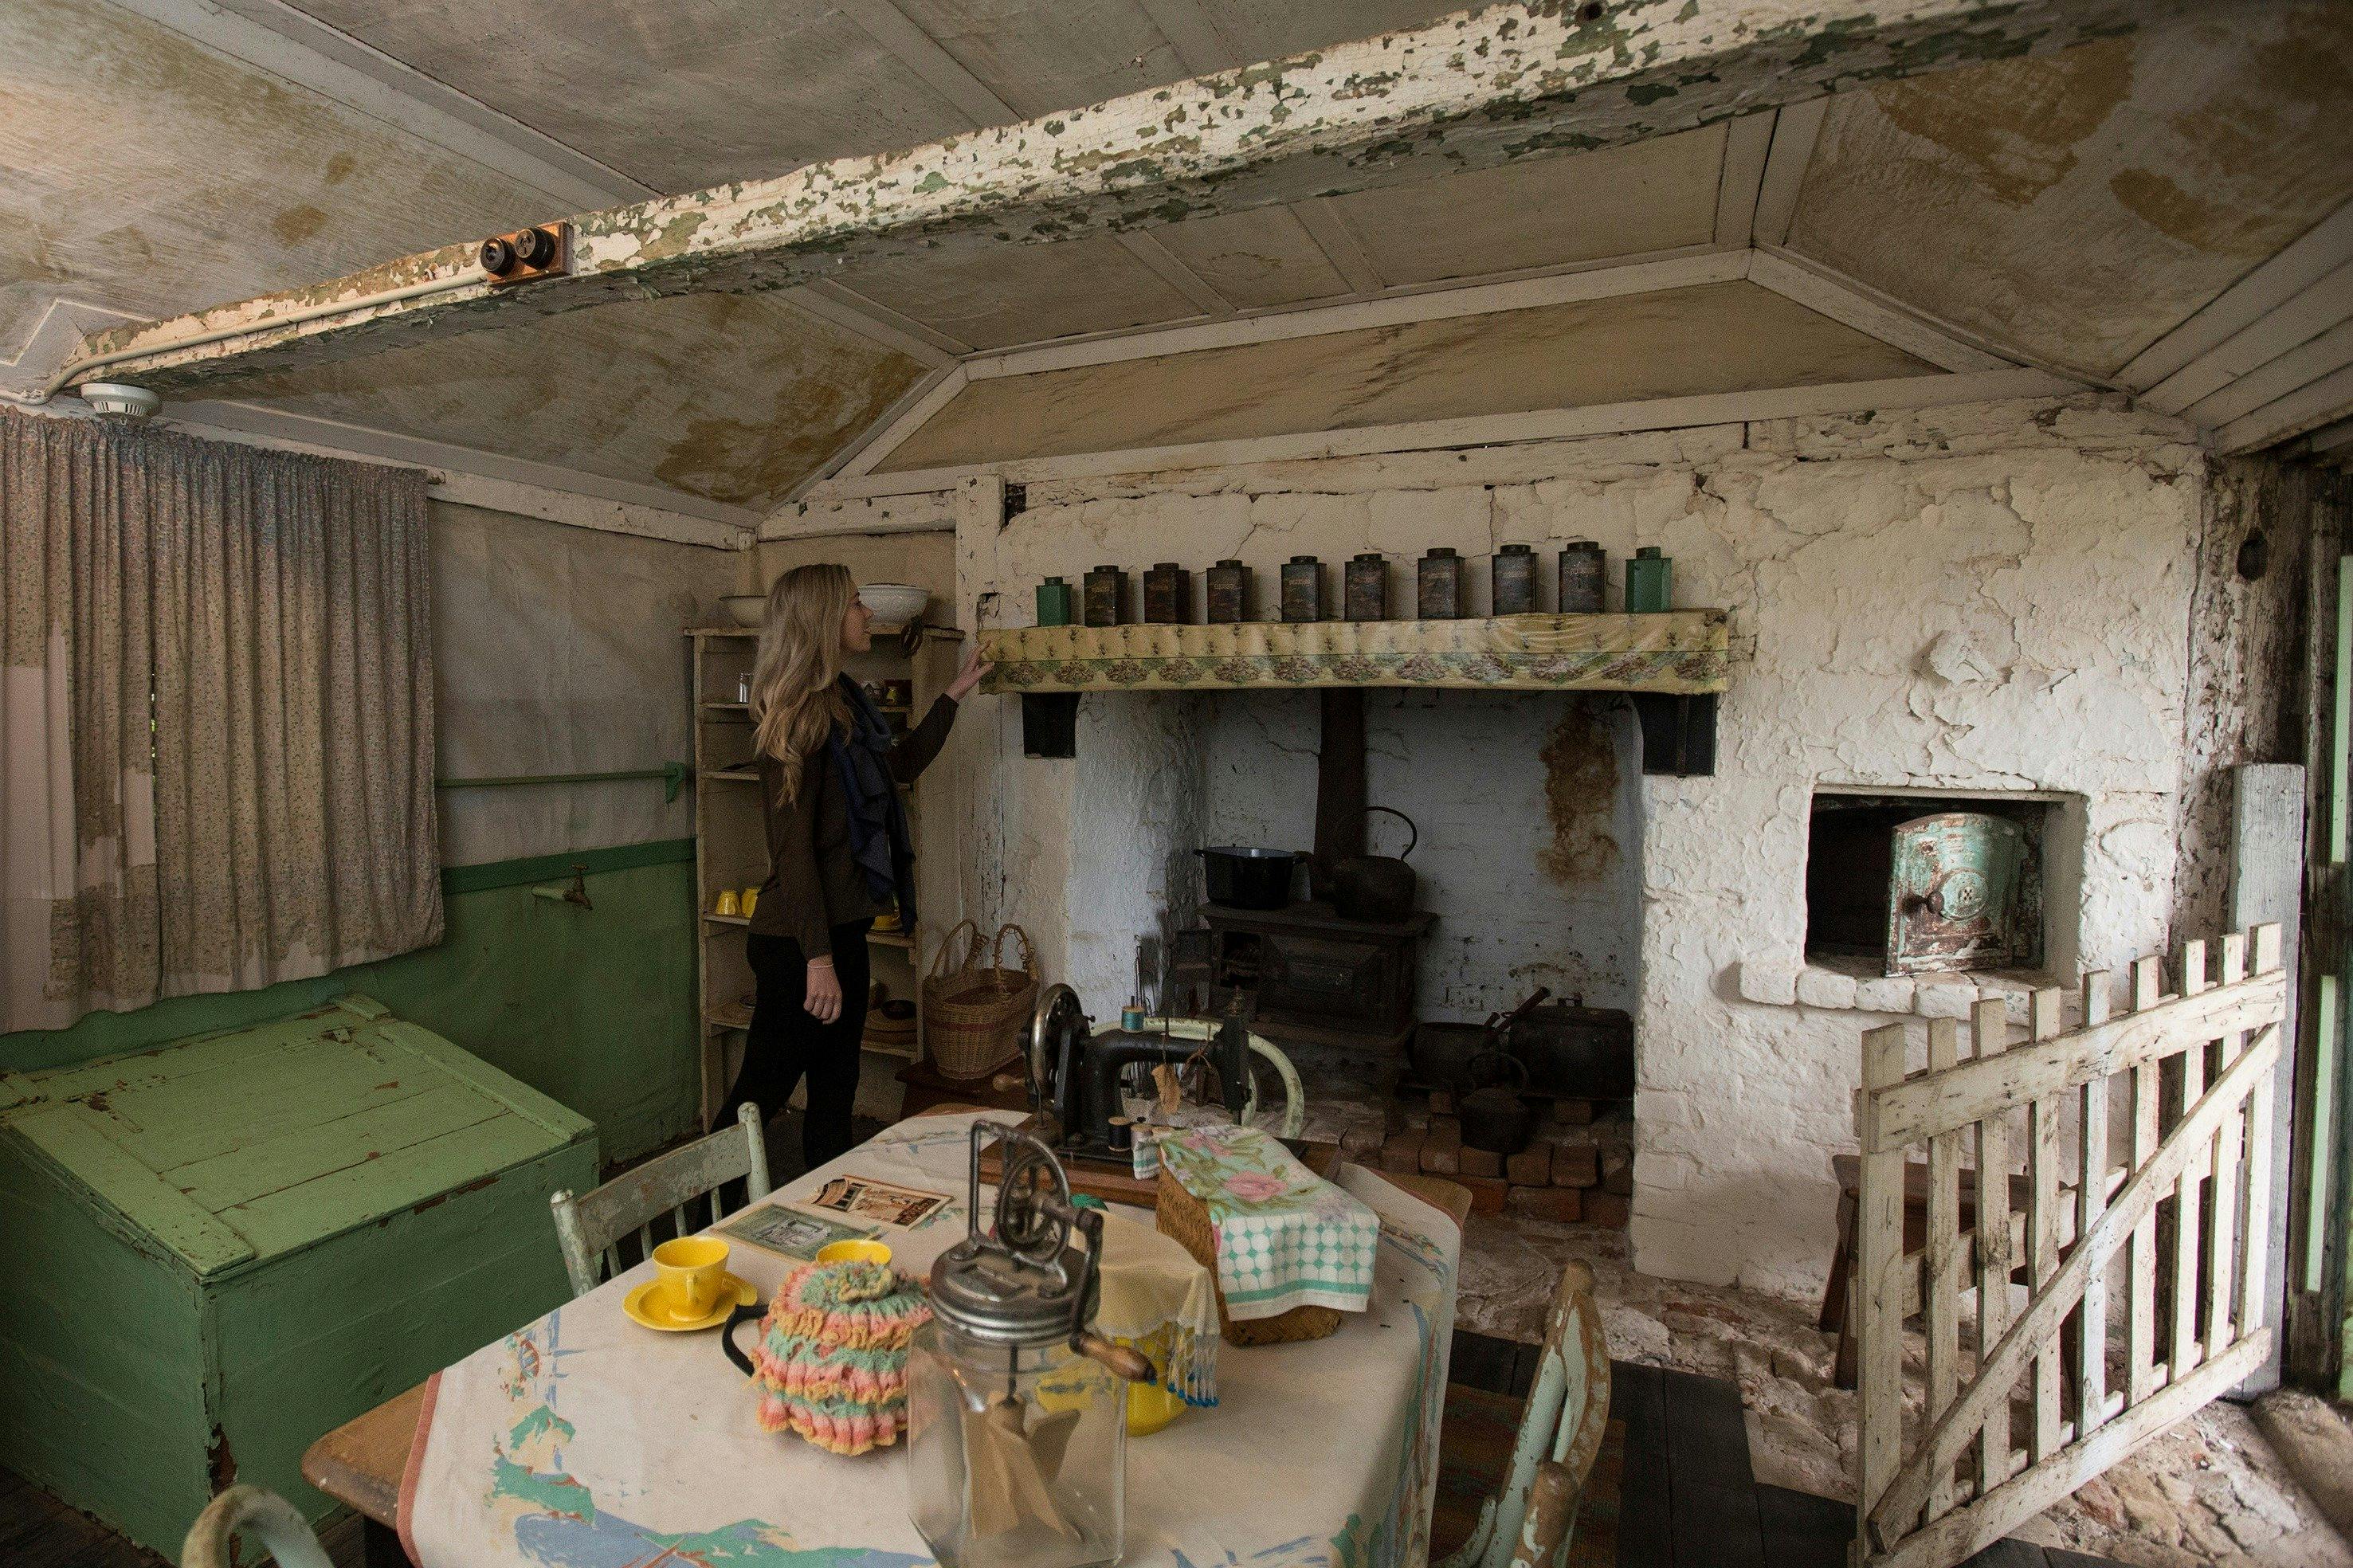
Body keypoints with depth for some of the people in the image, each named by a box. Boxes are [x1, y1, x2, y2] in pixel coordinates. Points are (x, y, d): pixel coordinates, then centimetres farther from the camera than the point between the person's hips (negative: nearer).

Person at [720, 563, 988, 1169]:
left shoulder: (841, 701, 12)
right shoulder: (800, 714, -16)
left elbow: (902, 765, 29)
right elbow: (791, 845, -21)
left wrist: (955, 694, 29)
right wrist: (818, 958, -23)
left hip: (842, 929, 9)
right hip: (800, 939, -9)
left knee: (835, 1090, 17)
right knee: (761, 1093, 3)